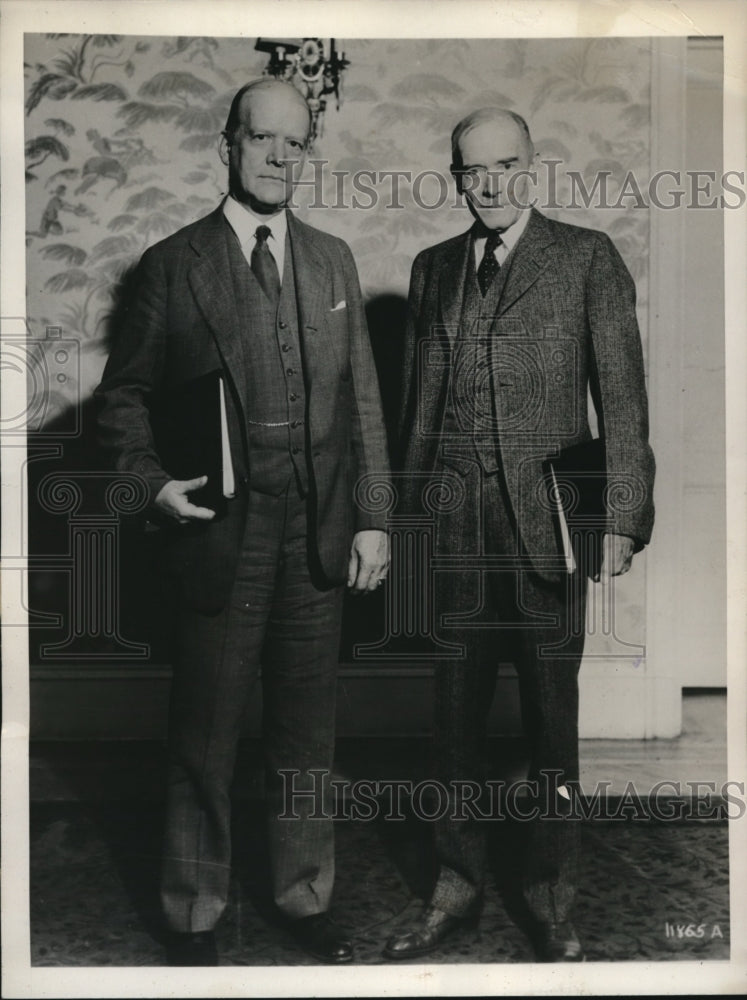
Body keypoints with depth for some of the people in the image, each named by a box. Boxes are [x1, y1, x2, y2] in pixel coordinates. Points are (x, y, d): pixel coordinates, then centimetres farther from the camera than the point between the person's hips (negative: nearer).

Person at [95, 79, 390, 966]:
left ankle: (306, 897, 32)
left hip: (320, 535, 3)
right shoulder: (173, 264, -1)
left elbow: (362, 399, 9)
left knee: (306, 729, 14)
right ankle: (193, 917, 26)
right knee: (205, 735, 8)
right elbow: (123, 395, 2)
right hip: (221, 534, -3)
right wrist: (153, 481, -14)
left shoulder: (332, 260, 10)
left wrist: (373, 518, 4)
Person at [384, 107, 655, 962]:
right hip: (453, 527, 3)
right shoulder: (433, 268, 14)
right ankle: (458, 886, 27)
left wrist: (623, 518, -10)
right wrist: (405, 516, 13)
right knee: (453, 718, 10)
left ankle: (551, 901, 24)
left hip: (546, 526, -3)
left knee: (551, 721, 7)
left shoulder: (587, 258, 2)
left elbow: (622, 395, -3)